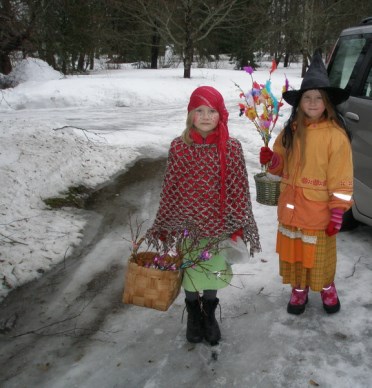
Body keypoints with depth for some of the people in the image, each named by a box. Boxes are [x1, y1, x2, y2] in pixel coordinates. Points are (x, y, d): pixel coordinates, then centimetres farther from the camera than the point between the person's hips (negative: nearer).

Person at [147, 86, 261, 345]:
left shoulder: (232, 148, -8)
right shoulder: (179, 148, -7)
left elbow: (239, 189, -4)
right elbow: (169, 190, -1)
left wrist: (239, 225, -4)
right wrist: (163, 226, 3)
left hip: (217, 224, 0)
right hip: (186, 224, 0)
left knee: (214, 270, 13)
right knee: (189, 269, 14)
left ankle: (209, 314, 39)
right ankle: (193, 315, 39)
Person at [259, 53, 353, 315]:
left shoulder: (335, 135, -14)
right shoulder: (291, 131, 2)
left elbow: (341, 180, -13)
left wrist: (337, 214, -13)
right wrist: (271, 160, -10)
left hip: (318, 208, -4)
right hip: (291, 207, 5)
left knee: (320, 253, 12)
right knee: (293, 251, 15)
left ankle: (327, 288, 39)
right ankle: (299, 289, 36)